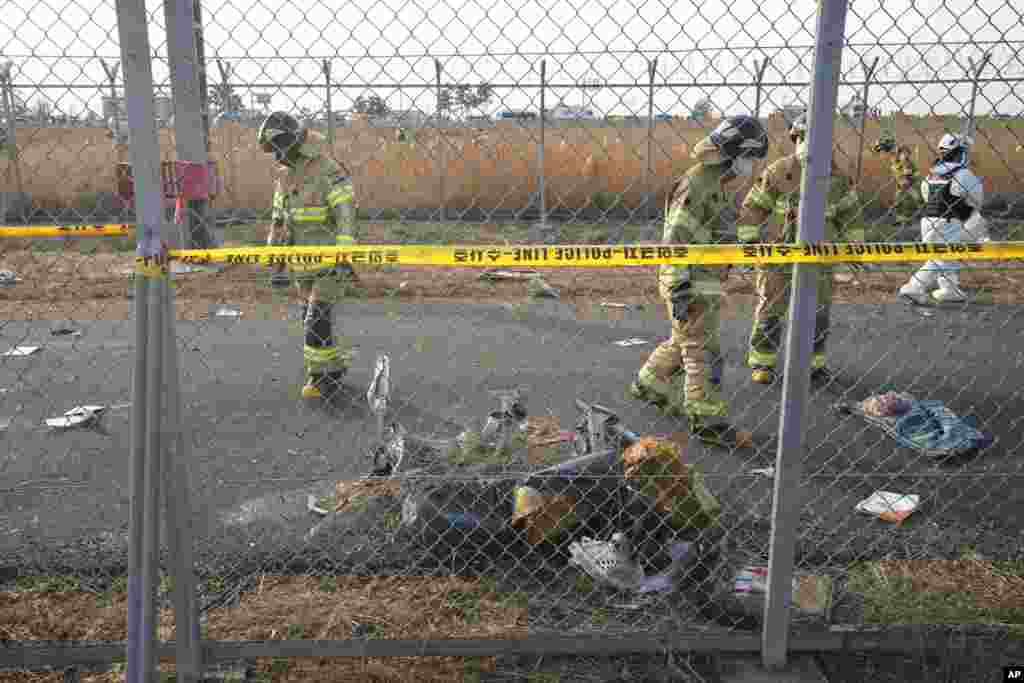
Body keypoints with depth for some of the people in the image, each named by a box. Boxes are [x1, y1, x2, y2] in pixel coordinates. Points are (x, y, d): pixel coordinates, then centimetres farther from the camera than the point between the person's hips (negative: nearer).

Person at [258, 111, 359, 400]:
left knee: (318, 319, -10)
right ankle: (335, 366, 27)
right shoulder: (285, 178, 9)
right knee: (311, 319, 12)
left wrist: (344, 258, -33)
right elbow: (279, 223, 13)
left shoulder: (329, 173, -16)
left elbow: (346, 217, -24)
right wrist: (278, 265, 10)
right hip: (302, 264, 8)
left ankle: (323, 375, 4)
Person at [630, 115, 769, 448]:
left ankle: (649, 385, 38)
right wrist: (679, 291, -26)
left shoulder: (714, 182, 14)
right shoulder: (696, 184, -19)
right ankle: (706, 419, 3)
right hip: (691, 283, -10)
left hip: (704, 280, 10)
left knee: (684, 341, 21)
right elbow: (675, 239, -23)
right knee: (704, 350, -5)